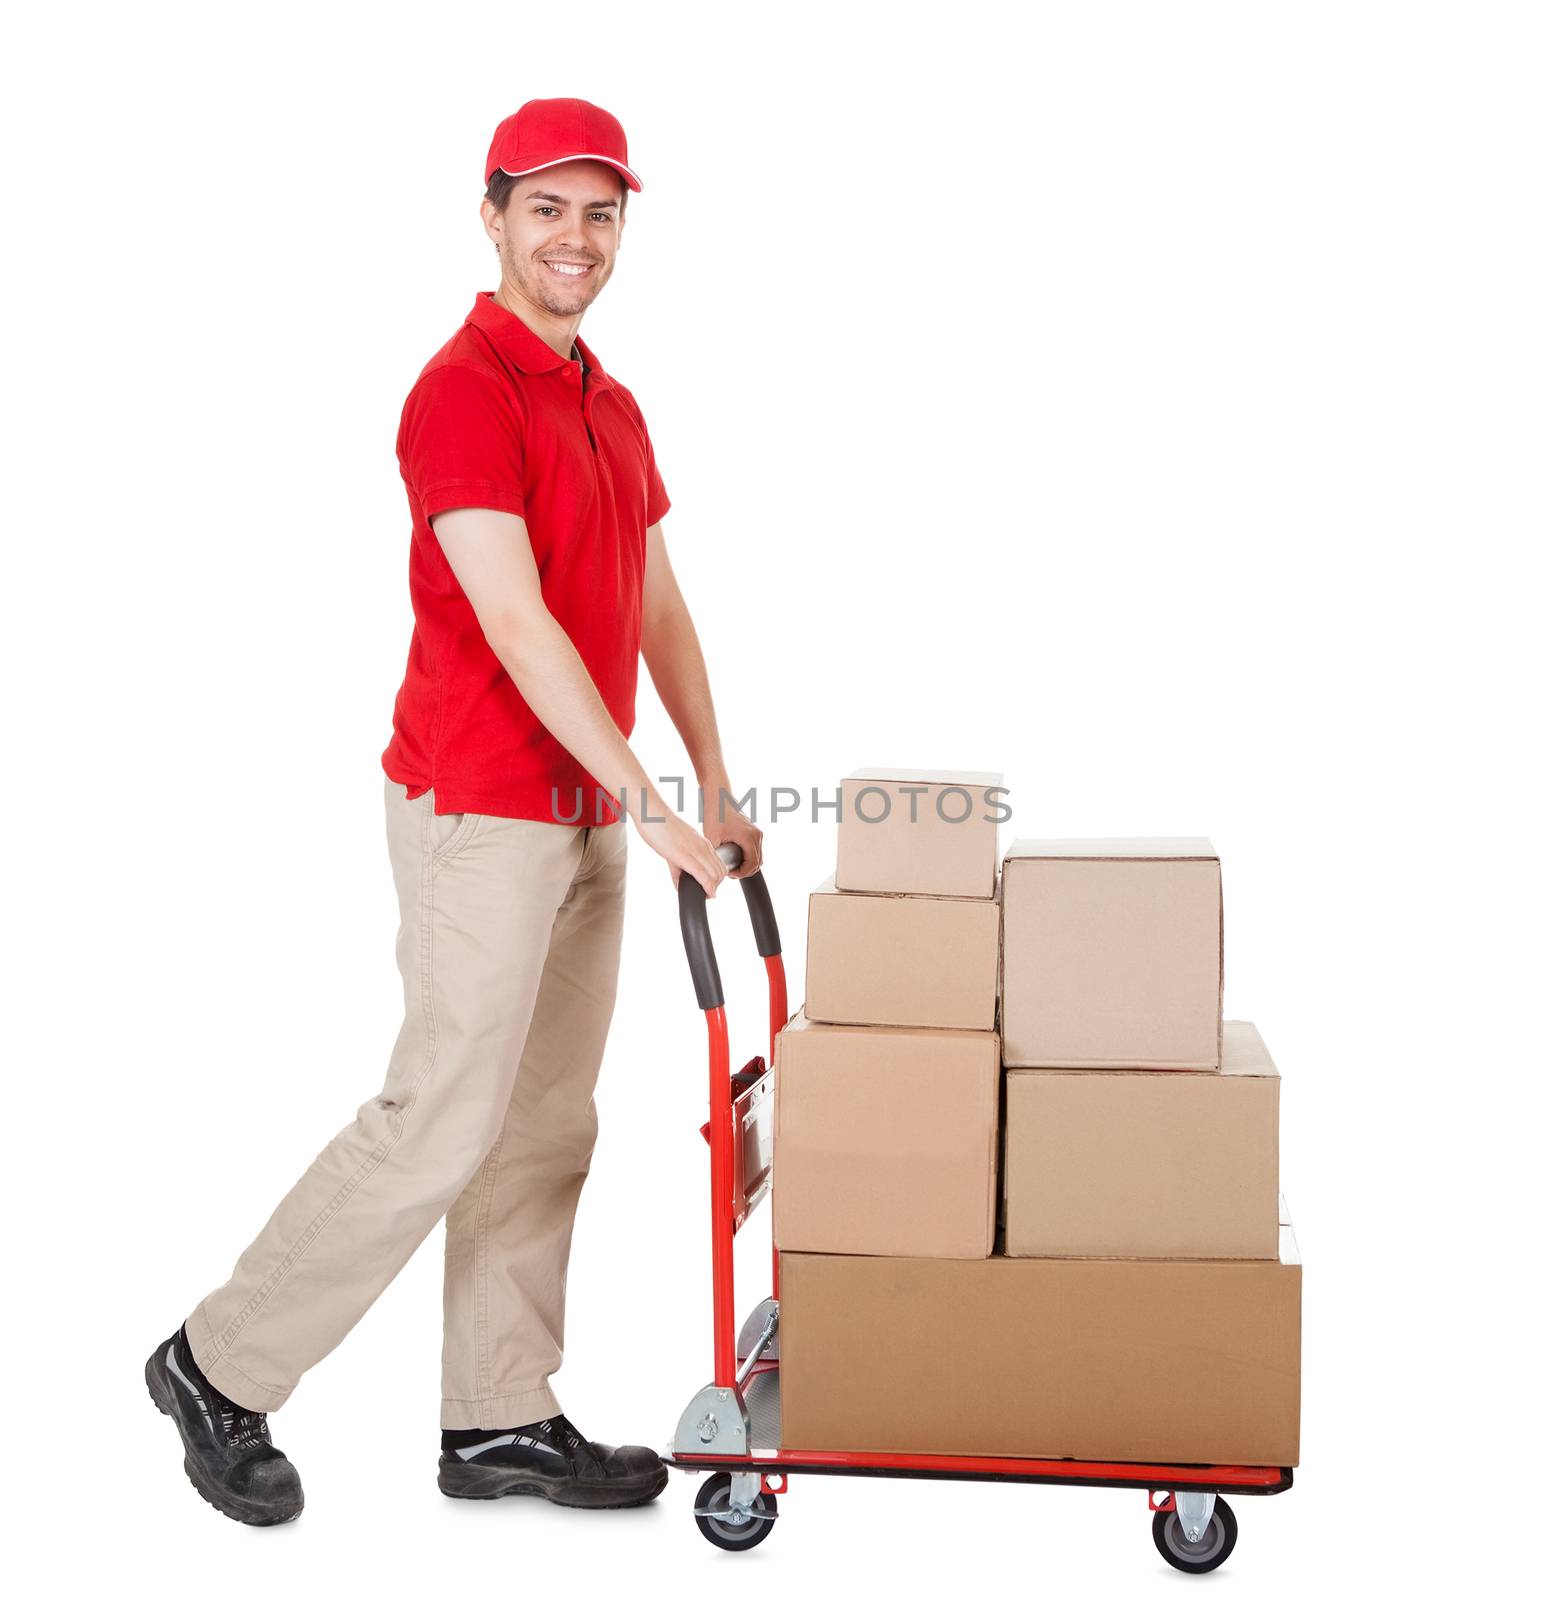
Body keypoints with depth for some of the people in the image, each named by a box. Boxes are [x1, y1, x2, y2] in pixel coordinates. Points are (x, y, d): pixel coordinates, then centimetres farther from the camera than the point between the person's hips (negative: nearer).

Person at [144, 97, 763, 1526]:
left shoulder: (613, 408, 14)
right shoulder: (464, 391, -14)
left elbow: (658, 607, 18)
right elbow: (517, 625, -22)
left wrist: (716, 784, 12)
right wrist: (647, 801, -22)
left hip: (583, 816, 9)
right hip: (482, 812, -9)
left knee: (546, 1127, 11)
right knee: (443, 1118, -5)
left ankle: (501, 1419, 20)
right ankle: (220, 1368, 10)